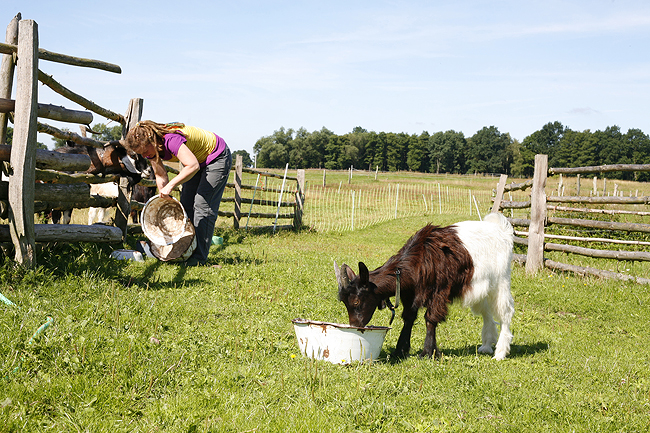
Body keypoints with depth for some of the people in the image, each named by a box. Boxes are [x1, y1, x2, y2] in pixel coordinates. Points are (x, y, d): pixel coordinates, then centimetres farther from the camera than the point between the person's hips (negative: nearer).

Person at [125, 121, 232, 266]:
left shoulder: (171, 139, -37)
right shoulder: (151, 148, -10)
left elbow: (193, 166, -47)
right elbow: (161, 176, -2)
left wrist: (171, 185, -44)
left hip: (217, 158, -9)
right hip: (198, 160, 9)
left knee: (203, 205, -14)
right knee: (186, 205, 6)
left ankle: (199, 256, -11)